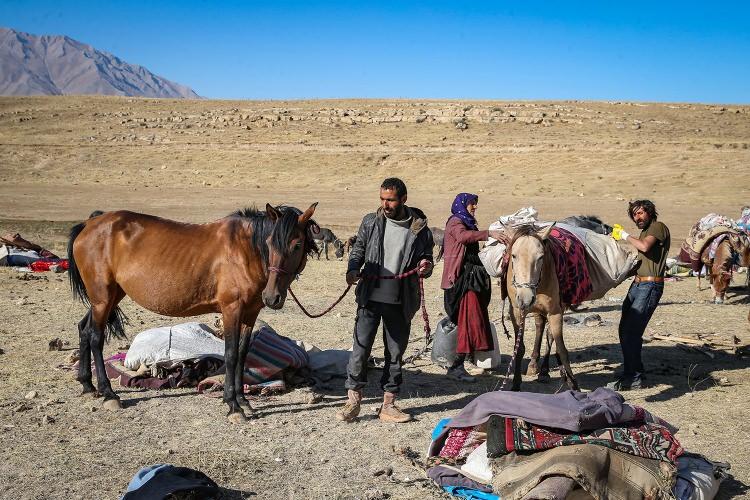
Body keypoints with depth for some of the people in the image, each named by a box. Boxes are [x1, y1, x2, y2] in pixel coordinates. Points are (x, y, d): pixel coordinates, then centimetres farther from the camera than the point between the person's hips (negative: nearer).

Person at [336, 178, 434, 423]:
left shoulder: (419, 229, 1)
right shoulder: (370, 222, 3)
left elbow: (427, 261, 9)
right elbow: (358, 250, 11)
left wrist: (425, 267, -14)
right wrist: (353, 269, -9)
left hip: (401, 302, 0)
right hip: (370, 297, 0)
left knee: (395, 352, 8)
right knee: (360, 348, -2)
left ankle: (388, 405, 19)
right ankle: (353, 401, 10)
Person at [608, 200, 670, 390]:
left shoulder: (658, 227, -5)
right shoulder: (644, 232, 22)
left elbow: (645, 246, -23)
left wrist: (626, 236, -9)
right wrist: (620, 237, 13)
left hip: (650, 286, -10)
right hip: (637, 284, 10)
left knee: (631, 331, -13)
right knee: (625, 330, 10)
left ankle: (633, 379, -7)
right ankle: (631, 374, 19)